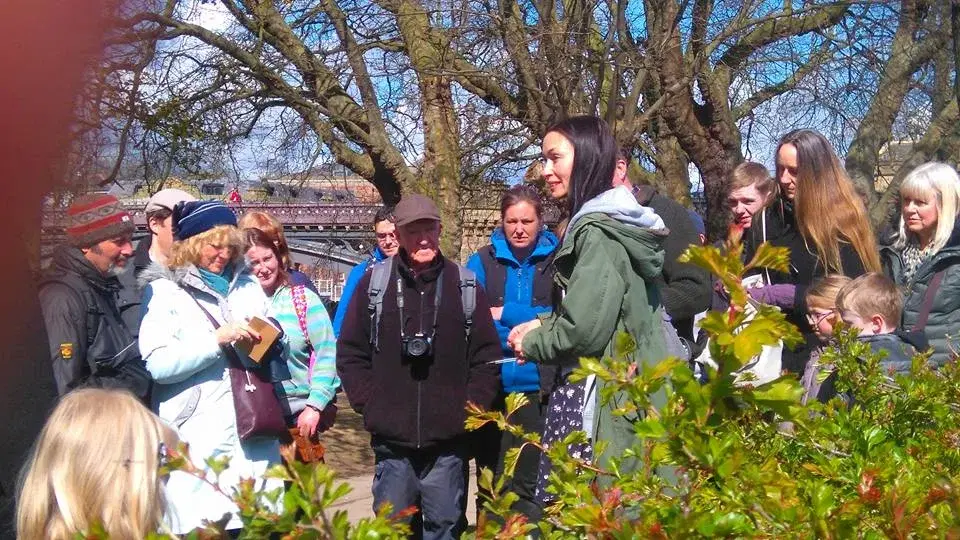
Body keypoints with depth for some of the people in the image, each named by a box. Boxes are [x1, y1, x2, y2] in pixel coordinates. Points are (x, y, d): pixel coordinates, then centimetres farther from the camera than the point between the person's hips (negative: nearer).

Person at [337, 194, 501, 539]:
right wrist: (370, 405, -1)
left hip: (448, 444, 0)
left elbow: (487, 356, 6)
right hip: (391, 440, 0)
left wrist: (470, 409, -1)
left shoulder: (466, 285, 4)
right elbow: (350, 353, 6)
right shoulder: (374, 282, 2)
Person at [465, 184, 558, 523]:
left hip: (539, 386, -1)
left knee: (532, 482, 5)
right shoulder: (482, 261, 3)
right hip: (492, 387, 1)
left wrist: (505, 313, -11)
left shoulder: (556, 261, 2)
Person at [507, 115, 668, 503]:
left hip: (600, 395, -10)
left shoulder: (598, 231, -15)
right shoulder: (613, 221, 15)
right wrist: (542, 325, 11)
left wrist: (533, 343, -4)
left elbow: (585, 329, -21)